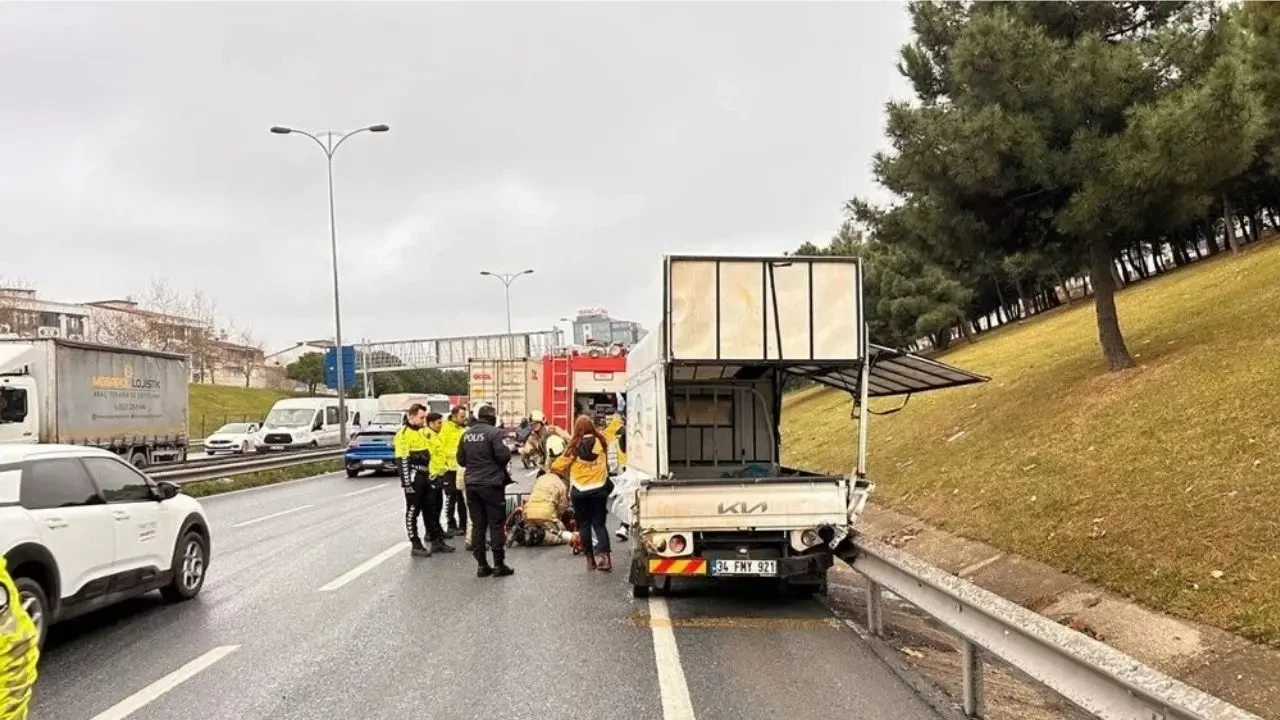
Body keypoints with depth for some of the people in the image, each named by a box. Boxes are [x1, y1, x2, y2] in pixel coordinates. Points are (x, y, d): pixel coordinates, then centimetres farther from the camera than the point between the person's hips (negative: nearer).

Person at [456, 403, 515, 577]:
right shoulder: (493, 432, -12)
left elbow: (461, 460, 11)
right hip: (491, 483, -5)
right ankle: (499, 564, 2)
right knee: (496, 524, 1)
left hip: (472, 484, 5)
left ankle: (481, 565, 9)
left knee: (477, 525, 8)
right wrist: (507, 450, 4)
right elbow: (503, 456, -17)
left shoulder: (466, 434, 7)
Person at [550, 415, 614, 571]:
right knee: (599, 523, 8)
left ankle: (591, 558, 11)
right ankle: (604, 554, -11)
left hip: (579, 491, -2)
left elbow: (557, 466, -8)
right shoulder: (600, 442, -4)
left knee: (584, 525, 10)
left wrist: (567, 471, 11)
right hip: (599, 489, 2)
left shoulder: (575, 446, -9)